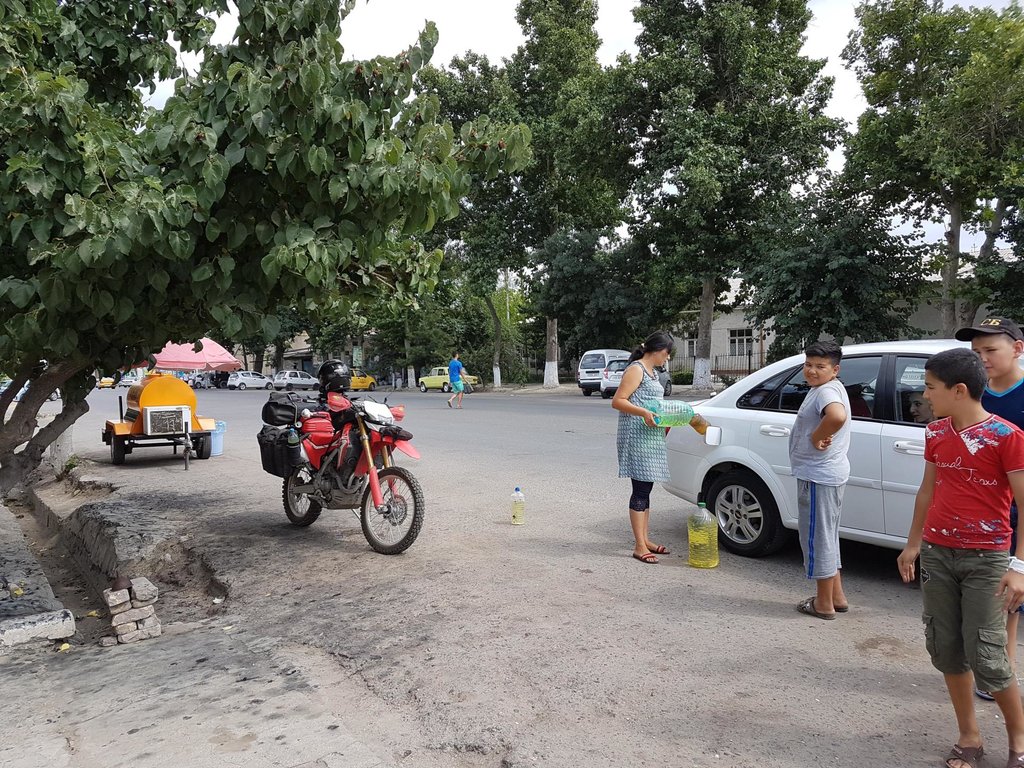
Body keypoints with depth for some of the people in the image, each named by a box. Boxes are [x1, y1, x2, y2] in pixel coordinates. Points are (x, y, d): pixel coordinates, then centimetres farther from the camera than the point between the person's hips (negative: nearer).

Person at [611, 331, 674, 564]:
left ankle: (645, 539, 21)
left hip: (650, 438, 10)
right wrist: (644, 413, -28)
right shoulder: (636, 370, -11)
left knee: (645, 489, 13)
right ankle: (639, 547, -4)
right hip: (636, 437, -10)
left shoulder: (651, 371, 18)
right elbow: (617, 401, -18)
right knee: (641, 490, -8)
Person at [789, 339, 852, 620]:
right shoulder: (825, 388, 13)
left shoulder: (827, 391, -20)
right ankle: (837, 597, 30)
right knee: (826, 536, 19)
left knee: (817, 537, 0)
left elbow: (837, 416, -41)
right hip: (826, 473, 11)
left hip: (818, 476, -11)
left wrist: (816, 438, -26)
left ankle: (824, 604, 11)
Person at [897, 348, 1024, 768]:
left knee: (984, 656, -2)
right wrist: (913, 544, 17)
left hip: (986, 560, -5)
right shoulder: (936, 432, 5)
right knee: (945, 649, 9)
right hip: (937, 553, 5)